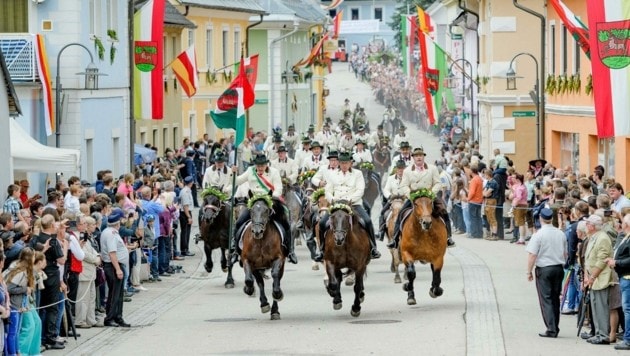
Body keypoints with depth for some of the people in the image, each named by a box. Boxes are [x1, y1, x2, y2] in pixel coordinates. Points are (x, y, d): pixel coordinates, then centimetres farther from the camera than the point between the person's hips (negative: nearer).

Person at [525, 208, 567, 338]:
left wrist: (529, 272, -5)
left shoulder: (538, 235, -13)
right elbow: (565, 253, 13)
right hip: (558, 268, 5)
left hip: (544, 269, -5)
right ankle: (554, 328, 17)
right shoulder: (560, 234, 4)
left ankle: (551, 329, -9)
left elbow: (532, 255, -14)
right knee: (555, 298, 14)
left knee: (546, 299, -2)